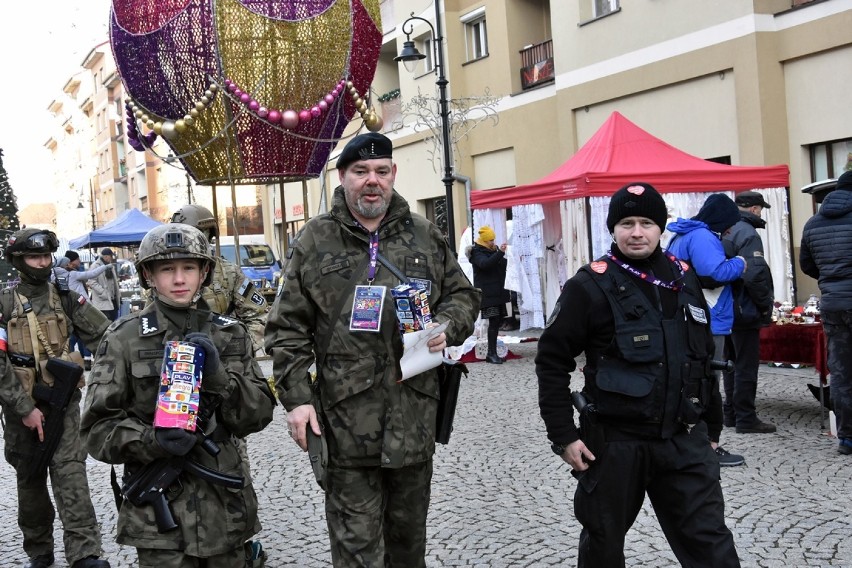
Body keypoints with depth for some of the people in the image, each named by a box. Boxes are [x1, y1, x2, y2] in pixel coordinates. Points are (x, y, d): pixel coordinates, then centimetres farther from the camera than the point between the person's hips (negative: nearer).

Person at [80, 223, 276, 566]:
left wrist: (217, 376, -16)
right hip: (159, 511, -3)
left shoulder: (229, 334, 4)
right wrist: (152, 441, -22)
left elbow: (259, 415, 0)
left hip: (226, 508, 3)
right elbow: (98, 428, -4)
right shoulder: (124, 338, -4)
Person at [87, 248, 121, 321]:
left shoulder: (111, 266, 17)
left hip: (113, 299, 8)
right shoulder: (95, 265, -8)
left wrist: (118, 294, 16)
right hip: (102, 302, -8)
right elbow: (92, 282, -15)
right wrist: (104, 293, -20)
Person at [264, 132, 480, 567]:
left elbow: (463, 296, 18)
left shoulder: (426, 237, 9)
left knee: (409, 531, 18)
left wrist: (447, 326, -4)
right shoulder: (314, 241, 1)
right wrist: (297, 398, -7)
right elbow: (289, 331, 1)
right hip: (345, 420, -3)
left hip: (414, 415, 3)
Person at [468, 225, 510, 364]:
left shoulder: (493, 251, 19)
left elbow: (502, 266, 31)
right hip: (487, 294, -8)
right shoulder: (478, 253, -7)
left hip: (498, 292, 9)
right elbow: (485, 264, -29)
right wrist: (500, 253, -38)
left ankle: (493, 352, 12)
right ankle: (491, 353, -13)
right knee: (494, 321, -15)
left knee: (497, 321, 7)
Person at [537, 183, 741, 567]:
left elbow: (704, 354, 18)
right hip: (615, 442, -4)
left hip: (684, 440, 4)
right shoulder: (590, 286, -9)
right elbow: (552, 361, -8)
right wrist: (563, 436, -10)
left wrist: (710, 420, 18)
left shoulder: (683, 277, 8)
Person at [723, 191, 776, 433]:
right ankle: (746, 419, 3)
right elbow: (755, 275, -25)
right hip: (744, 311, -9)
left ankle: (731, 413, 24)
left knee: (731, 363, 17)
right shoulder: (747, 234, -17)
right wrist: (765, 304, -12)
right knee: (746, 366, -2)